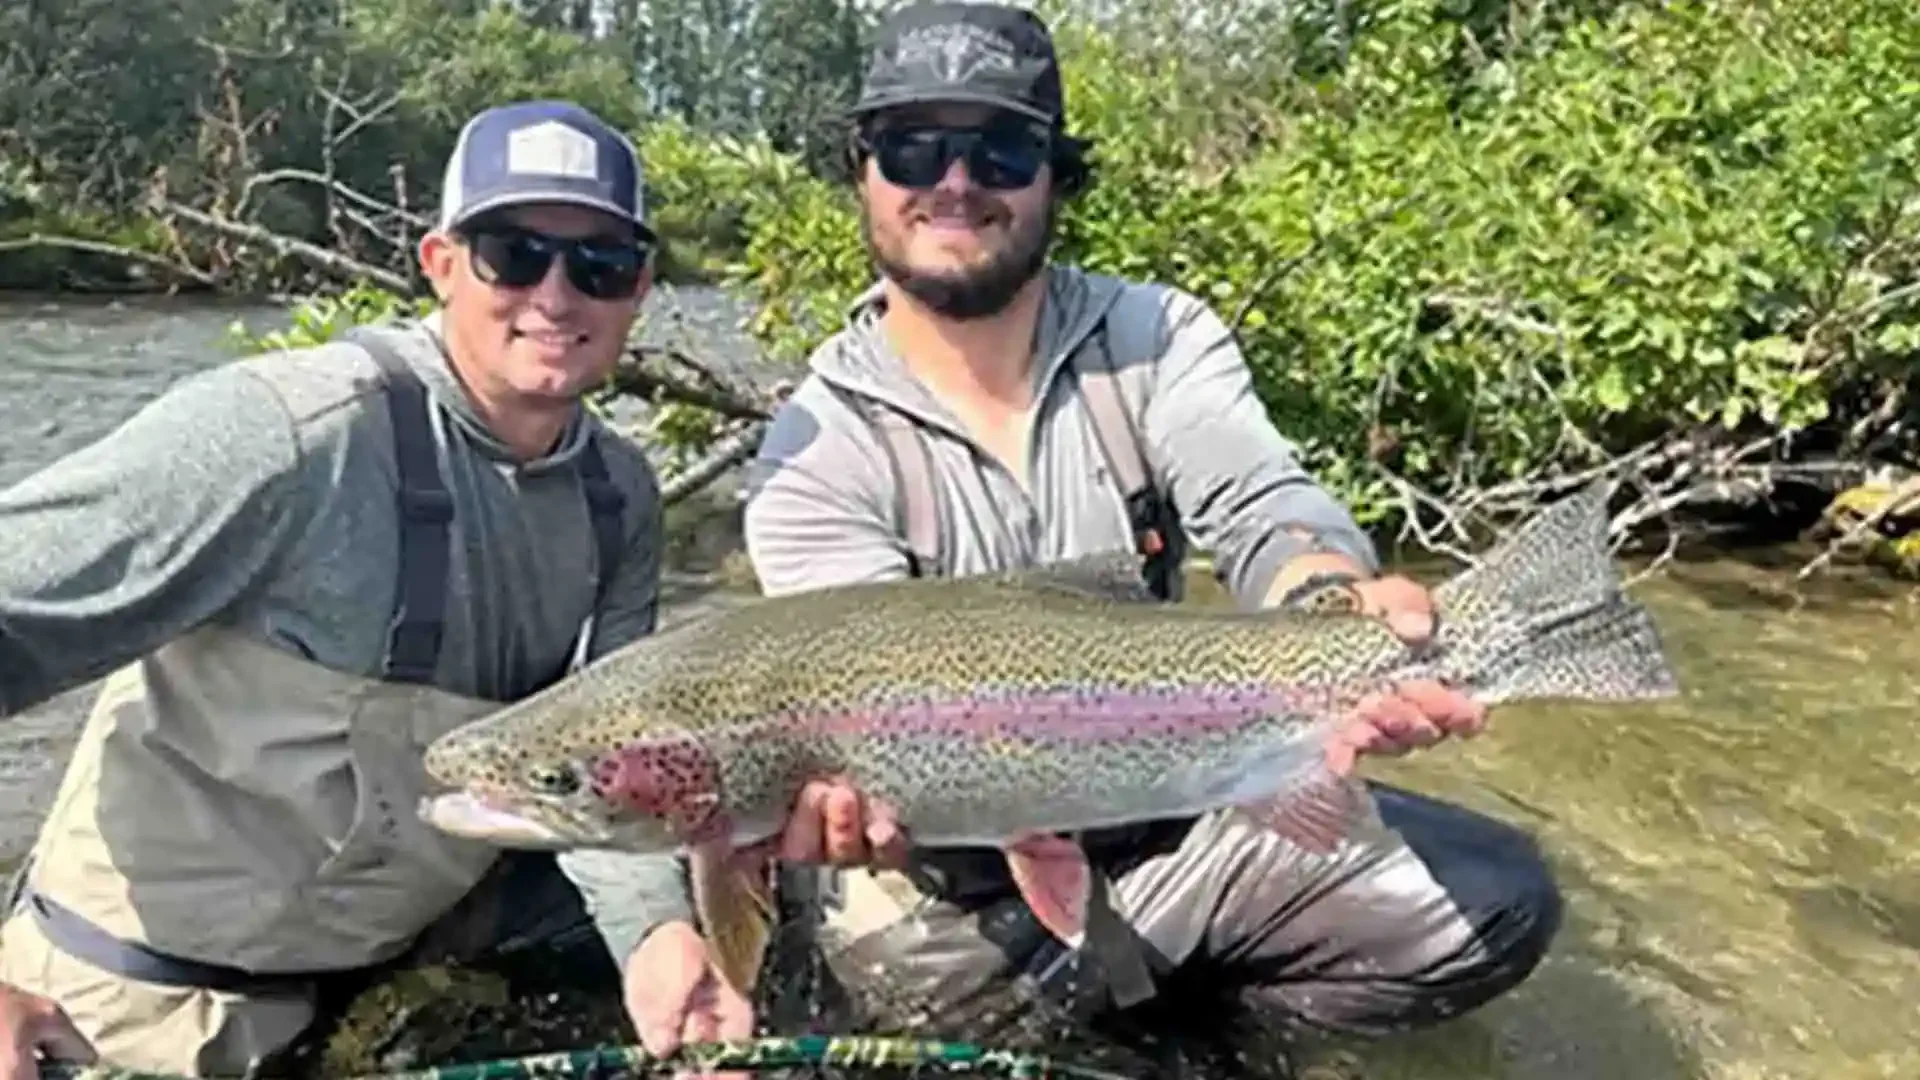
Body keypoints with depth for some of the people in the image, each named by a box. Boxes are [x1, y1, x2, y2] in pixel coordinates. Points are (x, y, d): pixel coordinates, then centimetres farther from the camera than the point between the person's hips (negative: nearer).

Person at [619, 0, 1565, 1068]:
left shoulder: (1162, 338, -3)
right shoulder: (817, 450, -11)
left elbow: (1261, 508, -19)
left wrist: (1339, 606, -43)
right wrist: (852, 793, -46)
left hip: (1174, 809, 2)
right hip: (947, 867, -1)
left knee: (1498, 901, -7)